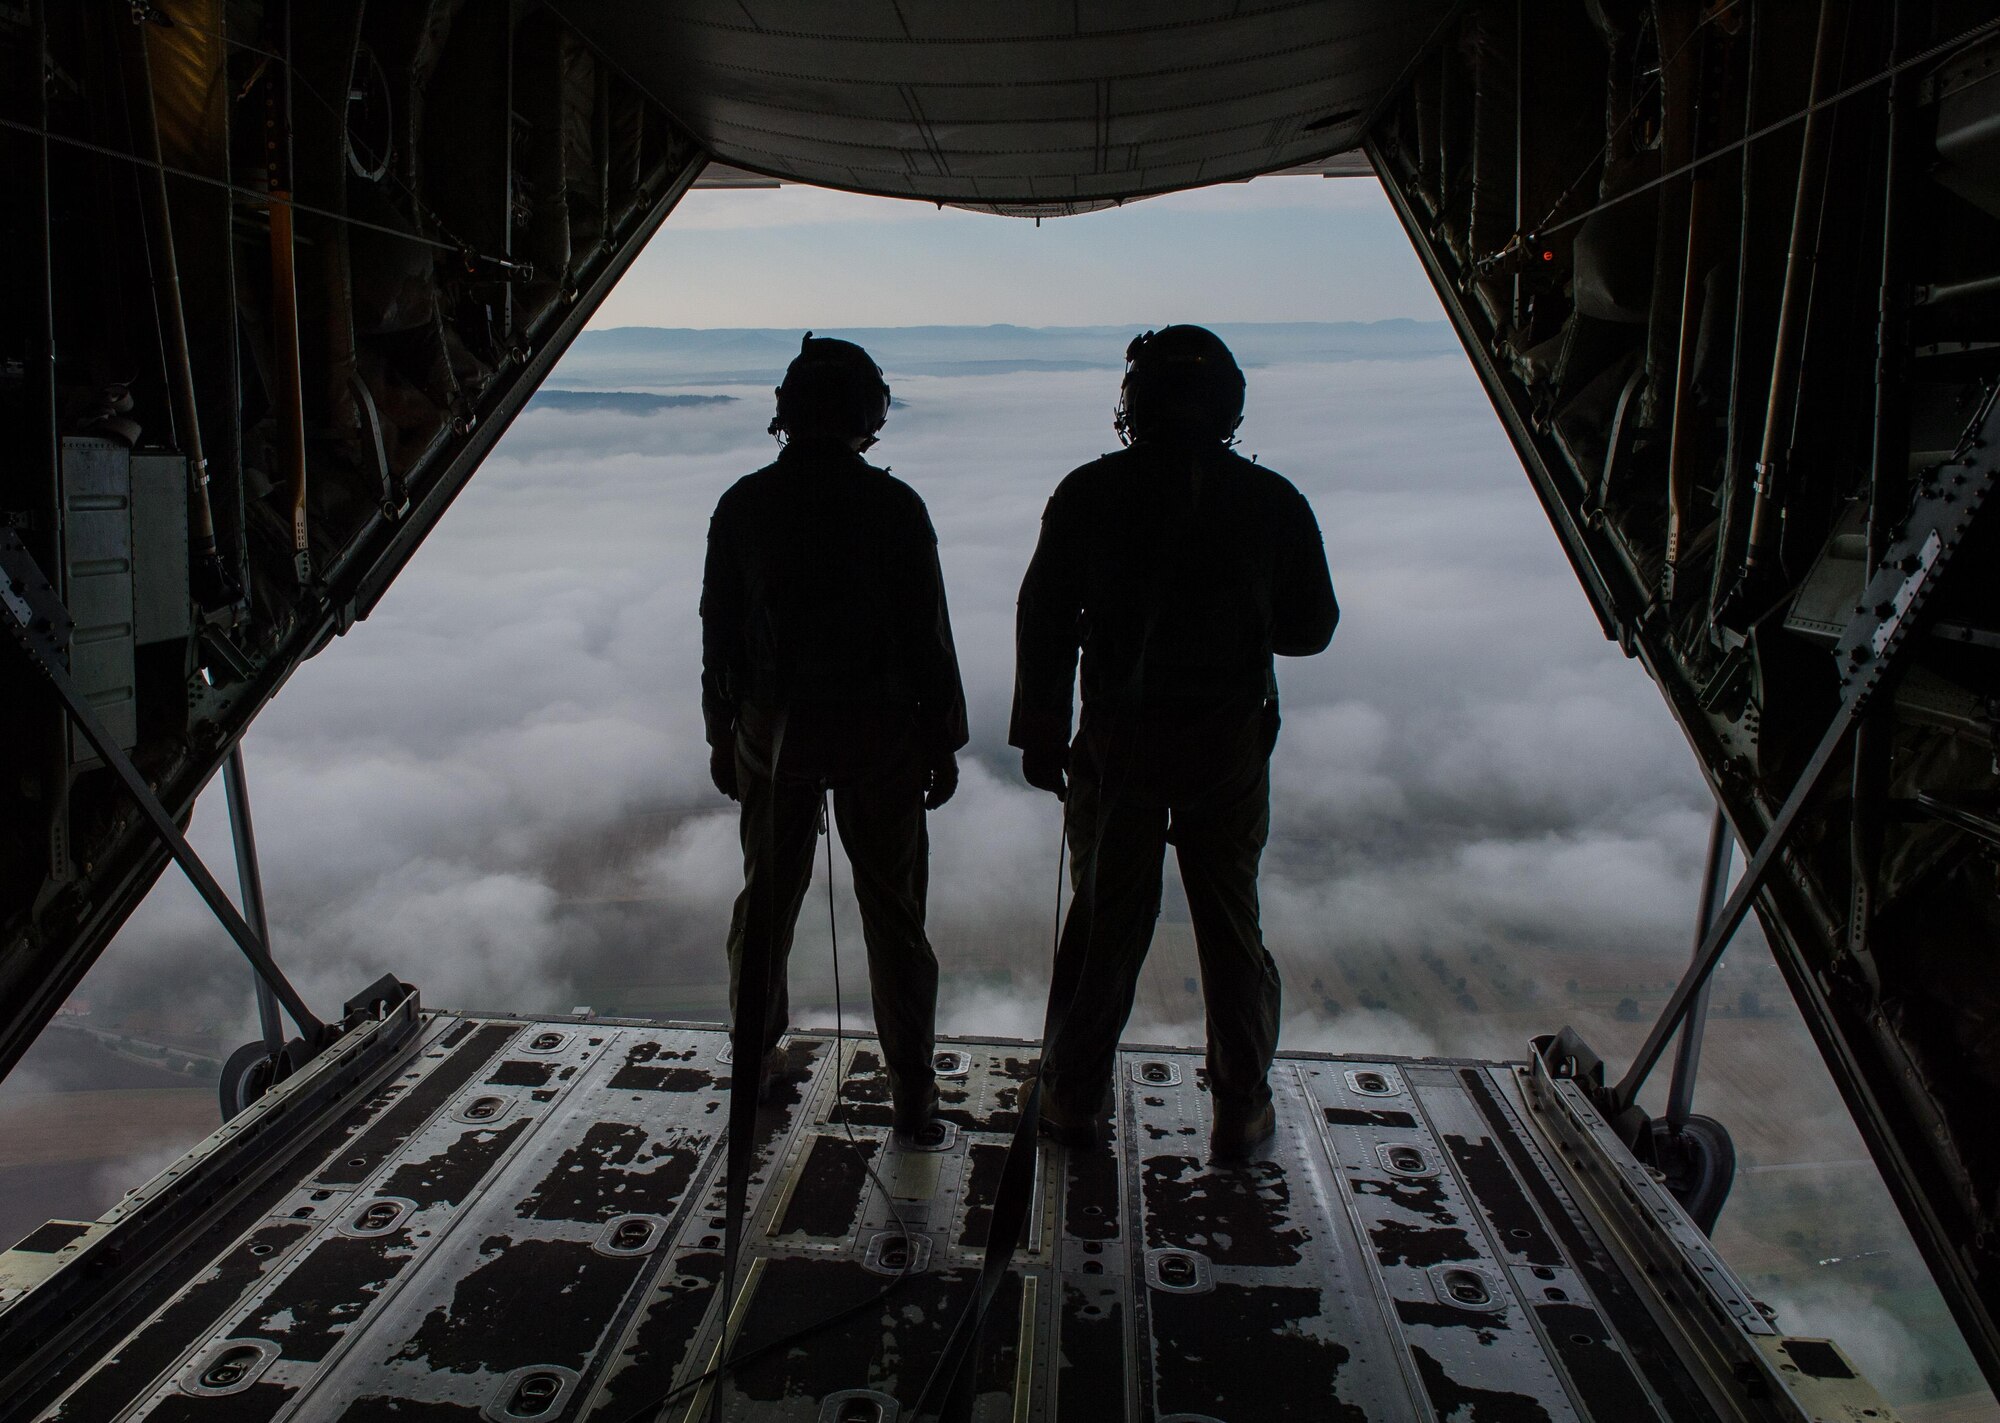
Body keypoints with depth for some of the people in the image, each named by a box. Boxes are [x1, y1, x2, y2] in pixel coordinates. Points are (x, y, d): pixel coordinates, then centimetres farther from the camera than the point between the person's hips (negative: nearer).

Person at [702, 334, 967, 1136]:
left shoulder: (744, 505, -2)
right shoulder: (893, 506, -10)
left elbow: (718, 632, 3)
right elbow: (928, 635, -9)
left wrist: (721, 734, 13)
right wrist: (943, 744, 1)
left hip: (772, 731, 3)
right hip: (879, 734, -2)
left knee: (767, 897, 17)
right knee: (893, 909, 8)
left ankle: (754, 1062, 30)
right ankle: (911, 1088, 15)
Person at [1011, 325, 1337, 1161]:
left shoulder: (1090, 493, -6)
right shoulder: (1271, 500, -5)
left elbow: (1043, 621, -3)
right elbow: (1311, 629, 3)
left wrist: (1040, 733, 5)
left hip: (1116, 746, 0)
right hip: (1230, 747, 0)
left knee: (1103, 921, 12)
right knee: (1232, 927, 13)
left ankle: (1072, 1101, 24)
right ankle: (1241, 1114, 24)